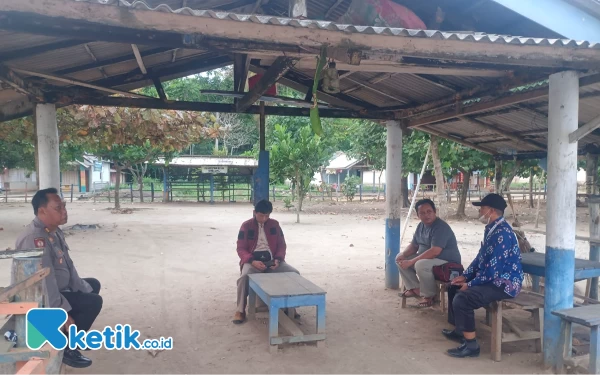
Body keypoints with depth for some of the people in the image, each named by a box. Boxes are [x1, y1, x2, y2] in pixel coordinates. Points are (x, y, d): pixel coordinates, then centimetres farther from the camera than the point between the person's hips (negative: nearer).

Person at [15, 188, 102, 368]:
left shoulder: (54, 231, 4)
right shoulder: (35, 238, -28)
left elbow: (68, 266, 8)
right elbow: (45, 281, -31)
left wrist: (85, 290, 4)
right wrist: (62, 312, -27)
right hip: (40, 298, -10)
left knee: (93, 285, 21)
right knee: (93, 302, -18)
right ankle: (65, 348, -4)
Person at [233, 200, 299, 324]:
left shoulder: (274, 224, 6)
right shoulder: (246, 226, -1)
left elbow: (282, 245, 8)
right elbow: (241, 249, -4)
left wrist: (278, 259, -13)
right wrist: (253, 261, -22)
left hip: (271, 260, 3)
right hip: (253, 260, -2)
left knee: (294, 273, -19)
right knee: (244, 276, -35)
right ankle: (240, 310, -17)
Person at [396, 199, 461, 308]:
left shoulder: (441, 227, -23)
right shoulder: (421, 225, 5)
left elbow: (434, 251, -33)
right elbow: (414, 245, 13)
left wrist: (411, 262, -31)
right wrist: (403, 255, -10)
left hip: (447, 263, -9)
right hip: (426, 259, 9)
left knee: (421, 265, -36)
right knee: (400, 258, 4)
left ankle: (429, 296, -12)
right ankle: (415, 288, 6)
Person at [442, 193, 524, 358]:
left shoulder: (502, 233, -24)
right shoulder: (491, 228, 8)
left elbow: (493, 269, -26)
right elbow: (481, 257, 17)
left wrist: (470, 284, -16)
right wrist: (465, 276, 7)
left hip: (504, 284, -11)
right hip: (492, 278, 11)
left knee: (461, 299, -26)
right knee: (454, 287, 19)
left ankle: (471, 345, -12)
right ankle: (460, 330, 29)